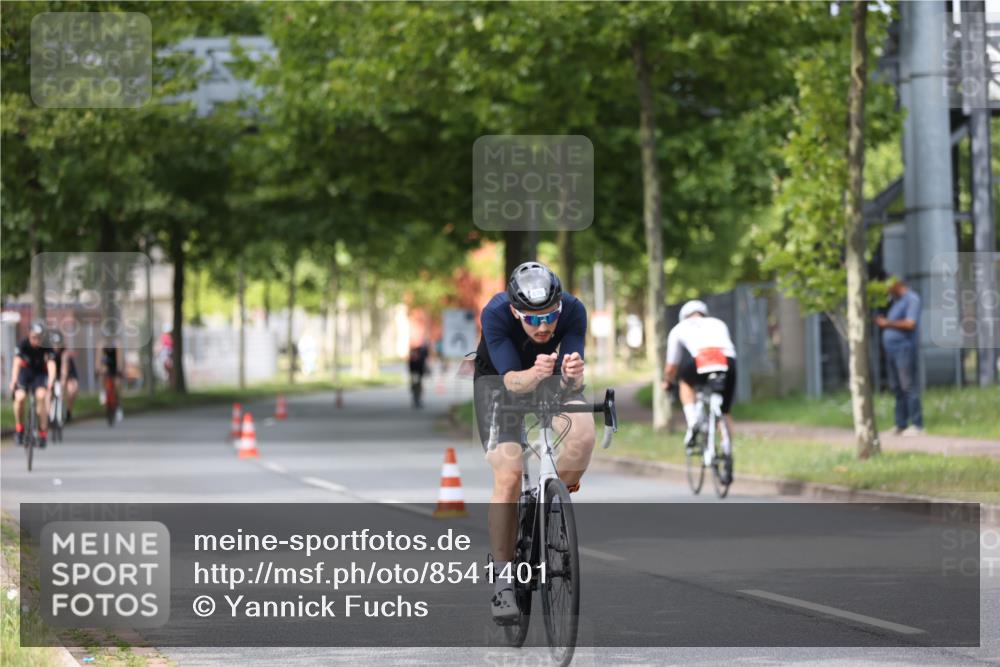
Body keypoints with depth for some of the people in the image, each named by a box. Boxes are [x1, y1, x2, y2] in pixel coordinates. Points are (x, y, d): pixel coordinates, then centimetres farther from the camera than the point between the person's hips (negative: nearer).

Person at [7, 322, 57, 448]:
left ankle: (43, 433, -18)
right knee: (19, 397, -25)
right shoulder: (23, 345, -23)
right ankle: (19, 429, -2)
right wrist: (13, 381, -51)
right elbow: (16, 363, -35)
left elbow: (51, 365, -34)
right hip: (25, 373, 0)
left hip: (40, 374, 0)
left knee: (41, 396, -27)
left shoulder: (47, 348, -22)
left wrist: (50, 383, -51)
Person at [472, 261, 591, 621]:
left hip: (551, 376, 2)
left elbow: (571, 381, -29)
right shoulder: (495, 314, -33)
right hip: (498, 378, -2)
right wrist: (534, 374, -57)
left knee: (583, 434, -30)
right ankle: (502, 578, -10)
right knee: (508, 474, -20)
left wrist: (572, 374, -53)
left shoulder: (573, 310, -28)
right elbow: (512, 381, -36)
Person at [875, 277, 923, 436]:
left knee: (908, 386, -10)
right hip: (892, 349, 9)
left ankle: (916, 424, -9)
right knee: (897, 388, 9)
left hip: (904, 347, -9)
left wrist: (888, 323, -15)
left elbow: (910, 323, -18)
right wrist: (882, 321, 11)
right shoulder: (896, 301, 21)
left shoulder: (911, 299, -7)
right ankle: (901, 424, 12)